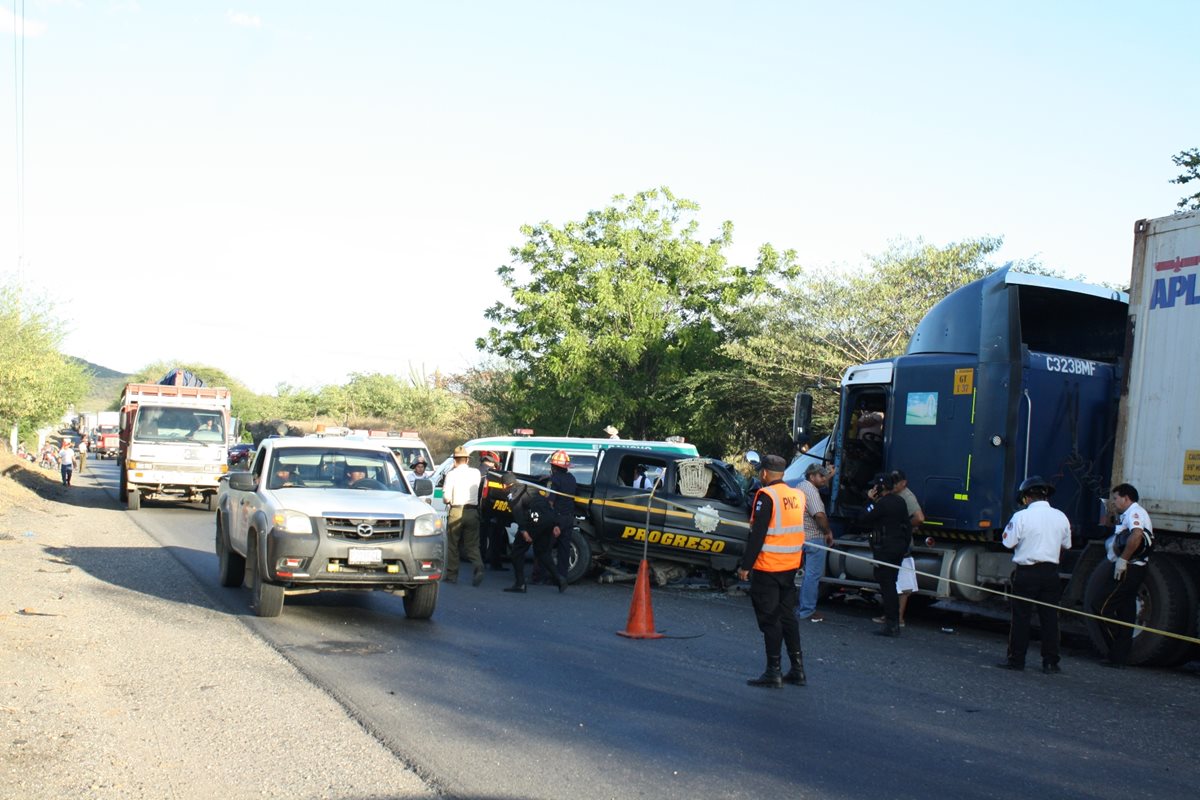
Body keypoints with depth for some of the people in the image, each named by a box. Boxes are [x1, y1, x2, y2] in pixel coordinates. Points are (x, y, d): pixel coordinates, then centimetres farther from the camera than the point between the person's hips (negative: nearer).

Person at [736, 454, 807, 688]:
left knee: (769, 619, 0)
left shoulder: (766, 496, -15)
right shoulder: (797, 496, 8)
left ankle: (774, 672, 3)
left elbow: (757, 535, -18)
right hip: (790, 567, 7)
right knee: (787, 615, 16)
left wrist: (745, 566, -14)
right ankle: (797, 669, 19)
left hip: (768, 567, -7)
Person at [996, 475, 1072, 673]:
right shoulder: (1061, 517, 4)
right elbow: (1066, 545, 12)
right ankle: (1050, 662, 10)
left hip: (1026, 573, -4)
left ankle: (1016, 659, 8)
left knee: (1021, 617, 4)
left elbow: (1009, 543, -11)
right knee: (1050, 617, 8)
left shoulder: (1021, 516, -11)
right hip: (1051, 572, 4)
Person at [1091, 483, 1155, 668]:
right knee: (1125, 614, 10)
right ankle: (1120, 658, 13)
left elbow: (1137, 536, -28)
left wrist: (1122, 559, -25)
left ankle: (1117, 652, -8)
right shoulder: (1127, 515, 23)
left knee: (1101, 607, -10)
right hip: (1131, 570, 11)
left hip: (1127, 569, -11)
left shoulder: (1134, 512, -10)